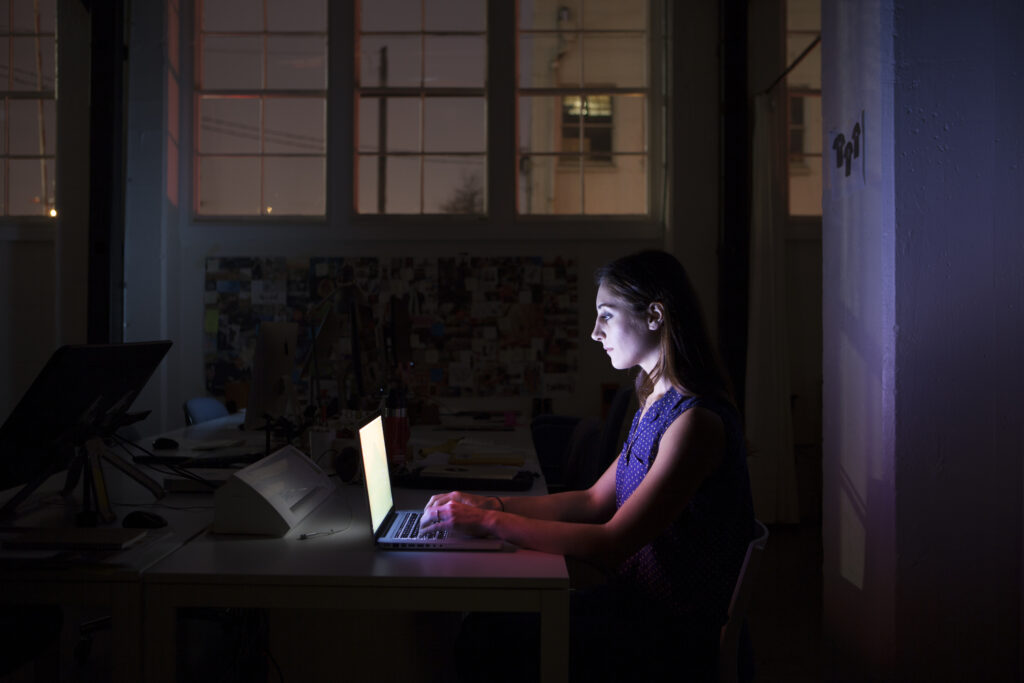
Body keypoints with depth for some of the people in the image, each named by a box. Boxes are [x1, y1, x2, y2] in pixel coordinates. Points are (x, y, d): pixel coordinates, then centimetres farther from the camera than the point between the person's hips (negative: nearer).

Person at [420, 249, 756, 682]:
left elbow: (611, 544, -24)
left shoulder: (695, 420, -22)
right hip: (634, 599, 8)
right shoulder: (656, 403, 9)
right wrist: (490, 504, 1)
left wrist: (489, 522, -20)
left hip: (671, 633, -8)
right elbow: (594, 501, 12)